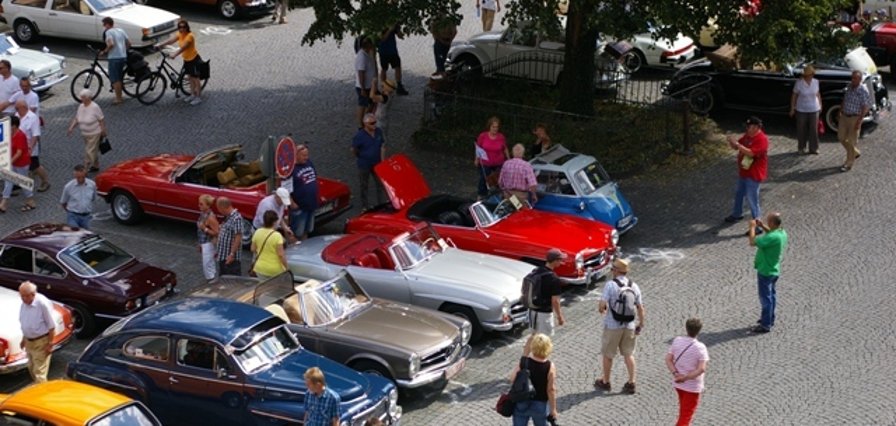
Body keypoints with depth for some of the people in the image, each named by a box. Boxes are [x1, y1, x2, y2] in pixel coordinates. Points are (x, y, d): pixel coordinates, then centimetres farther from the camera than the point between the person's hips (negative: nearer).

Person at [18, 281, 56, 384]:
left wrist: (50, 344, -17)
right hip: (29, 341, 8)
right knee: (31, 368, 21)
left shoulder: (43, 303, -24)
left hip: (41, 342, -8)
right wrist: (24, 339, 16)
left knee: (39, 371, -7)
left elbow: (51, 326, -19)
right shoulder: (24, 303, -2)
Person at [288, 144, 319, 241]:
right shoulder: (291, 168, -20)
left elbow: (315, 178, 19)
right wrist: (291, 203, -21)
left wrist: (318, 193, 16)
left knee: (306, 231, 21)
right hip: (298, 207, -8)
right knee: (297, 233, 2)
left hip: (311, 204, 8)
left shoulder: (309, 162, 4)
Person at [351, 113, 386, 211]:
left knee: (379, 184, 16)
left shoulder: (379, 132, -10)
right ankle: (365, 206, 30)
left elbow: (382, 147, -2)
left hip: (377, 163, 4)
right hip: (364, 165, -4)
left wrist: (382, 162, -7)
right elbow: (353, 150, -12)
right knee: (364, 186, 13)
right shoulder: (359, 136, -24)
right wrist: (361, 157, 3)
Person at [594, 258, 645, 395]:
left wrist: (601, 309, 1)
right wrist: (641, 324, 15)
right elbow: (640, 308, 5)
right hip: (629, 326, 4)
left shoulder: (611, 285, -16)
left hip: (613, 326, -4)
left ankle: (605, 381, 25)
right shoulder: (634, 286, 1)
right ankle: (631, 383, 11)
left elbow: (602, 305, -21)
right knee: (629, 354, 15)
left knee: (608, 354, 12)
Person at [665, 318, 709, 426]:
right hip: (692, 386, -5)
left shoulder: (677, 341, -6)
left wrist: (676, 374, -15)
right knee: (686, 415, 4)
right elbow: (702, 369, -27)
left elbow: (668, 359, -6)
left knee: (683, 410, 28)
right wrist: (685, 378, -24)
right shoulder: (700, 347, -19)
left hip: (678, 384, 5)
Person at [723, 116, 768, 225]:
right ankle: (737, 214, 44)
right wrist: (731, 142, -10)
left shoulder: (762, 139, -23)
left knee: (752, 199, -6)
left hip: (753, 174, -10)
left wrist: (737, 144, -30)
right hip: (743, 171, 10)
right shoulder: (747, 136, 6)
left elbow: (751, 153, -32)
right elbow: (736, 147, 13)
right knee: (739, 193, 24)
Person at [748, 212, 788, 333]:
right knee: (771, 295, 22)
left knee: (765, 297, 3)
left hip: (765, 272, -9)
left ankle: (765, 325, 12)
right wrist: (763, 226, 7)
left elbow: (753, 242, -34)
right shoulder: (782, 233, -4)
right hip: (774, 270, 9)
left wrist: (752, 227, -20)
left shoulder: (772, 237, -32)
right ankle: (769, 319, 37)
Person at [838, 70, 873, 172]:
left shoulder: (863, 91, -17)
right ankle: (855, 152, 36)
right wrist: (840, 110, 13)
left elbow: (865, 107, -17)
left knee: (852, 141, 1)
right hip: (844, 116, 7)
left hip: (855, 118, -7)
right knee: (841, 137, 13)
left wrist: (859, 121, -20)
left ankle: (849, 164, 11)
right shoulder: (849, 87, 3)